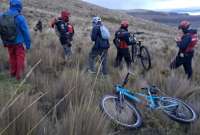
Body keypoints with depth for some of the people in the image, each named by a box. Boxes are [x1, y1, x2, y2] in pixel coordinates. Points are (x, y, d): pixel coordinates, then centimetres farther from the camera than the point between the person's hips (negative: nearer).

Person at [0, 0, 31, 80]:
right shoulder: (20, 17, -19)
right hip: (18, 42, -5)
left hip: (8, 42, 5)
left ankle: (13, 73, 33)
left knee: (12, 57, 21)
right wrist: (28, 44, -4)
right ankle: (19, 75, 13)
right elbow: (25, 32, -15)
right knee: (20, 58, 10)